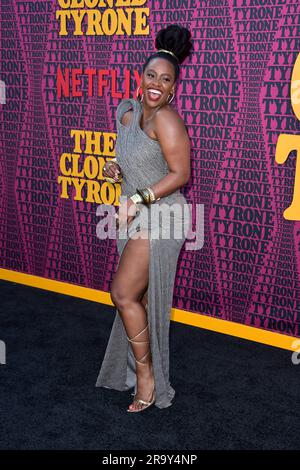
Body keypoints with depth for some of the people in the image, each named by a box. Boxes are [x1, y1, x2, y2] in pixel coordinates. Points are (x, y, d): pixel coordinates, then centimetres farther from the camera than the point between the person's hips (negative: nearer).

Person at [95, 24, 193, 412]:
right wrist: (116, 169, 2)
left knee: (124, 294, -9)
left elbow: (180, 173, -18)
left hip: (159, 217, -8)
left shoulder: (165, 119, -16)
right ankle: (140, 371, 30)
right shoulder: (128, 111, 10)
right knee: (137, 298, 15)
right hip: (137, 218, 8)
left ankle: (147, 378, 6)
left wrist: (138, 199, -23)